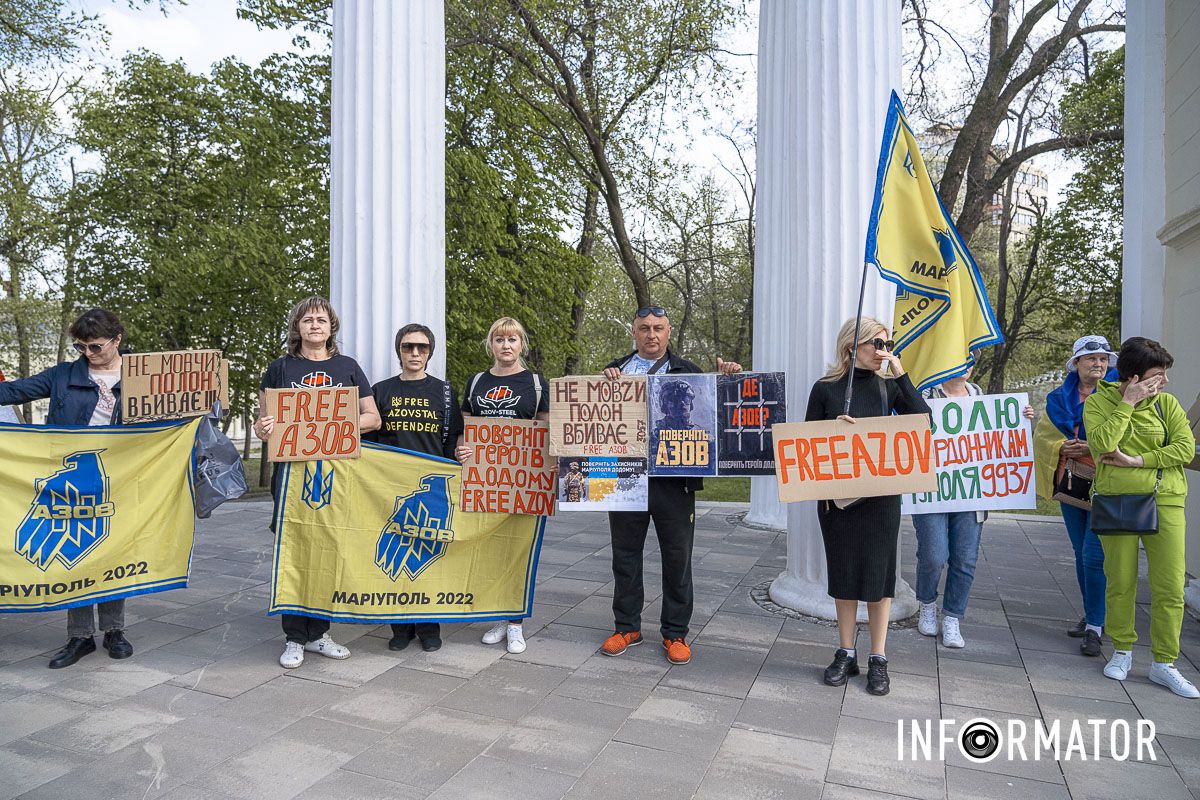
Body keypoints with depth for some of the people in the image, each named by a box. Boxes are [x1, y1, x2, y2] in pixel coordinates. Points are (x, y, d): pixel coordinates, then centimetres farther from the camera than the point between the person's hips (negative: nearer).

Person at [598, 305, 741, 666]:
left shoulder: (688, 372, 7)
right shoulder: (615, 370, 10)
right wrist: (605, 383, -14)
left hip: (673, 479, -1)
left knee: (677, 558, 7)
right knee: (625, 555, 12)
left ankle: (675, 633, 23)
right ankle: (627, 627, 28)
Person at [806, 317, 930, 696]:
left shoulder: (888, 387, 4)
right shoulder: (825, 388, 1)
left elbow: (923, 419, -10)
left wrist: (900, 374, -11)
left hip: (881, 494, 0)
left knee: (878, 571, 4)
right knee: (842, 570, 8)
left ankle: (878, 659, 16)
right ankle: (846, 653, 22)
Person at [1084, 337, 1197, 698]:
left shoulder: (1167, 403, 4)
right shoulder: (1098, 402, -2)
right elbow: (1102, 444, -17)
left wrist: (1137, 460, -13)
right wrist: (1127, 403, -15)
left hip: (1164, 502, 2)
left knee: (1170, 587, 1)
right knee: (1120, 582, 8)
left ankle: (1164, 663, 14)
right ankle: (1122, 651, 25)